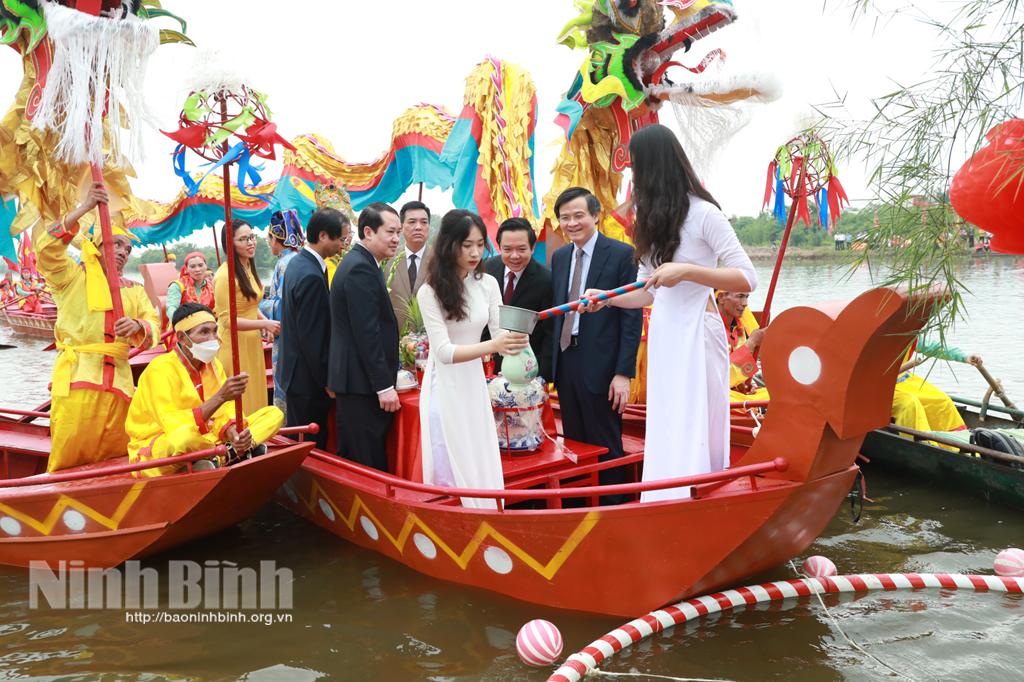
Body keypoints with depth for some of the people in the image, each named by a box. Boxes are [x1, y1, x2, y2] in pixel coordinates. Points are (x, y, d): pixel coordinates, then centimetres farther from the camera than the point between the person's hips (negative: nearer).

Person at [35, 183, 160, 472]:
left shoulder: (134, 290, 20)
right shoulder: (72, 276, 9)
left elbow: (154, 325, 9)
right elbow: (46, 245, -9)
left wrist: (138, 326, -16)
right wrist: (84, 208, -13)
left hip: (118, 380, 4)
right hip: (77, 376, -4)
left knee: (115, 457, 7)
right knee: (69, 457, -7)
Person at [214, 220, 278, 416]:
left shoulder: (249, 268, 7)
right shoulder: (225, 275, -18)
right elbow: (228, 320, -19)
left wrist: (265, 323, 0)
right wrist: (264, 323, -23)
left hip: (252, 342, 8)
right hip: (234, 345, -8)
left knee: (255, 396, 15)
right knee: (240, 402, 3)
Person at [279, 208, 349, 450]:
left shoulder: (298, 262, 8)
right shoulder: (312, 276, -23)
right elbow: (312, 336, -22)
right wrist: (327, 380, -13)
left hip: (294, 370, 10)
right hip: (308, 378, -10)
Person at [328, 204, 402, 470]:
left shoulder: (357, 262, 15)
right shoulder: (361, 269, -17)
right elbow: (367, 333, -22)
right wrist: (384, 386, -20)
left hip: (352, 380, 10)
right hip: (362, 382, -10)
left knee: (353, 461, 16)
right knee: (369, 465, -3)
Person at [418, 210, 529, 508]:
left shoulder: (488, 284, -1)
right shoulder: (430, 291, -15)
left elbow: (499, 335, -2)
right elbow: (444, 351, -20)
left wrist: (514, 341, -26)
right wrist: (493, 346, -33)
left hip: (475, 385, 5)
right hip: (445, 387, -5)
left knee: (482, 467, 12)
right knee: (450, 469, 2)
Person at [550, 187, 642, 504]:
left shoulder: (622, 254, -8)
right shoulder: (559, 257, 11)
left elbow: (633, 317, -11)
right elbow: (554, 312, 12)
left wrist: (624, 373, -15)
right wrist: (550, 364, 7)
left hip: (601, 367, -6)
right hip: (564, 363, 6)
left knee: (605, 447, 7)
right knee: (574, 445, 15)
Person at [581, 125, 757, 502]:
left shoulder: (703, 213, -9)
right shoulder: (656, 220, 15)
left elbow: (747, 279, -12)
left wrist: (687, 270, -19)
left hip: (696, 332, -8)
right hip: (663, 334, 8)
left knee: (693, 430, -5)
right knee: (665, 433, 8)